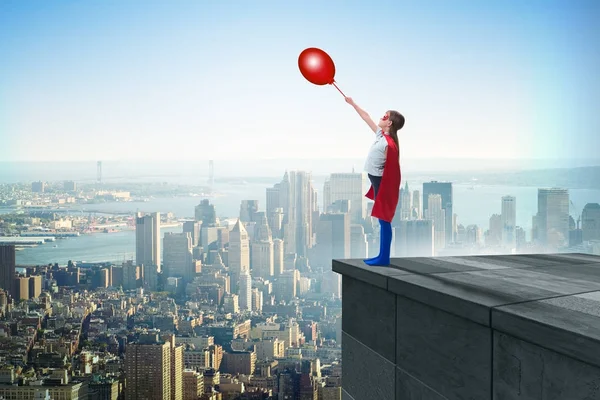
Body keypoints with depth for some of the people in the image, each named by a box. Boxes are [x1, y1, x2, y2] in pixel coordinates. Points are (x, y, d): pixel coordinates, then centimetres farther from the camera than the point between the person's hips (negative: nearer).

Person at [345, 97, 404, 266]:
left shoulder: (389, 144, -21)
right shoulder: (381, 134, 5)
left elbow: (391, 170, -21)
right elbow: (366, 117, 18)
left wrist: (384, 191, -19)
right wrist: (352, 103, 26)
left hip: (382, 182, -9)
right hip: (376, 180, 9)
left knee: (384, 220, -5)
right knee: (382, 220, 11)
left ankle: (384, 258, -1)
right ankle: (382, 256, 16)